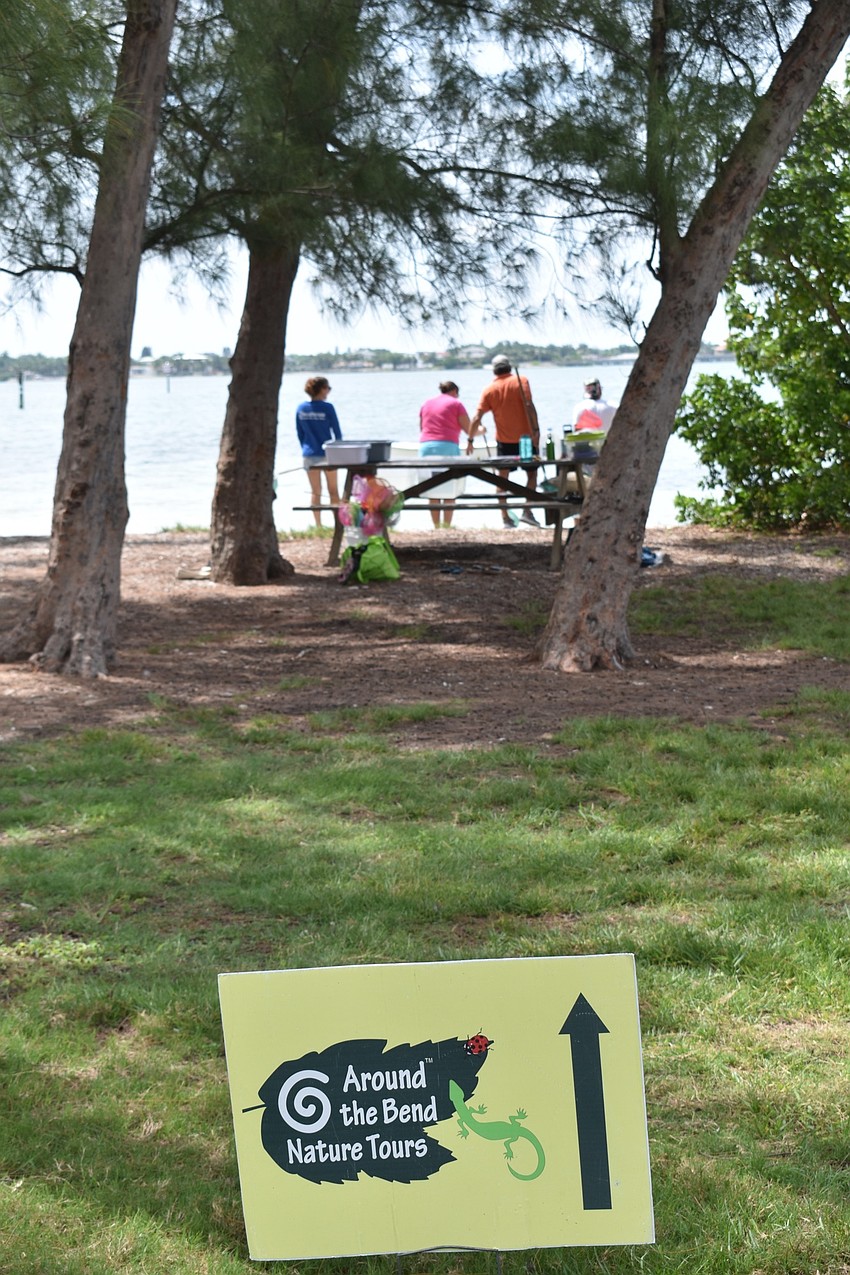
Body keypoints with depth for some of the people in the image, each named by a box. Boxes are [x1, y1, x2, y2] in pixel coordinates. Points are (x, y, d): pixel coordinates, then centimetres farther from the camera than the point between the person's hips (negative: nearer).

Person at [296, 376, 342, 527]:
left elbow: (300, 433, 7)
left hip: (309, 455, 3)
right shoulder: (327, 408, -12)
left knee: (316, 492, 10)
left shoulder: (301, 408, 0)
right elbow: (337, 432, -6)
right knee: (333, 491, 8)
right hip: (327, 453, -3)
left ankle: (318, 525, 8)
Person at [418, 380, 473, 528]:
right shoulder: (455, 403, 4)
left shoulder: (426, 403, 18)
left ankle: (436, 527, 5)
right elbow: (469, 429, 3)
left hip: (425, 446, 4)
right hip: (448, 447, -4)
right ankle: (446, 526, -4)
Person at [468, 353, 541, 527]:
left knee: (503, 477, 10)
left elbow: (477, 418, -4)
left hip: (504, 440, 2)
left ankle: (505, 517, 6)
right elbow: (529, 406, -15)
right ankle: (527, 511, -3)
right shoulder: (521, 381, -5)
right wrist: (536, 430, -14)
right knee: (532, 473, 11)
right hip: (525, 437, -2)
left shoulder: (490, 389, 0)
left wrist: (471, 438, 5)